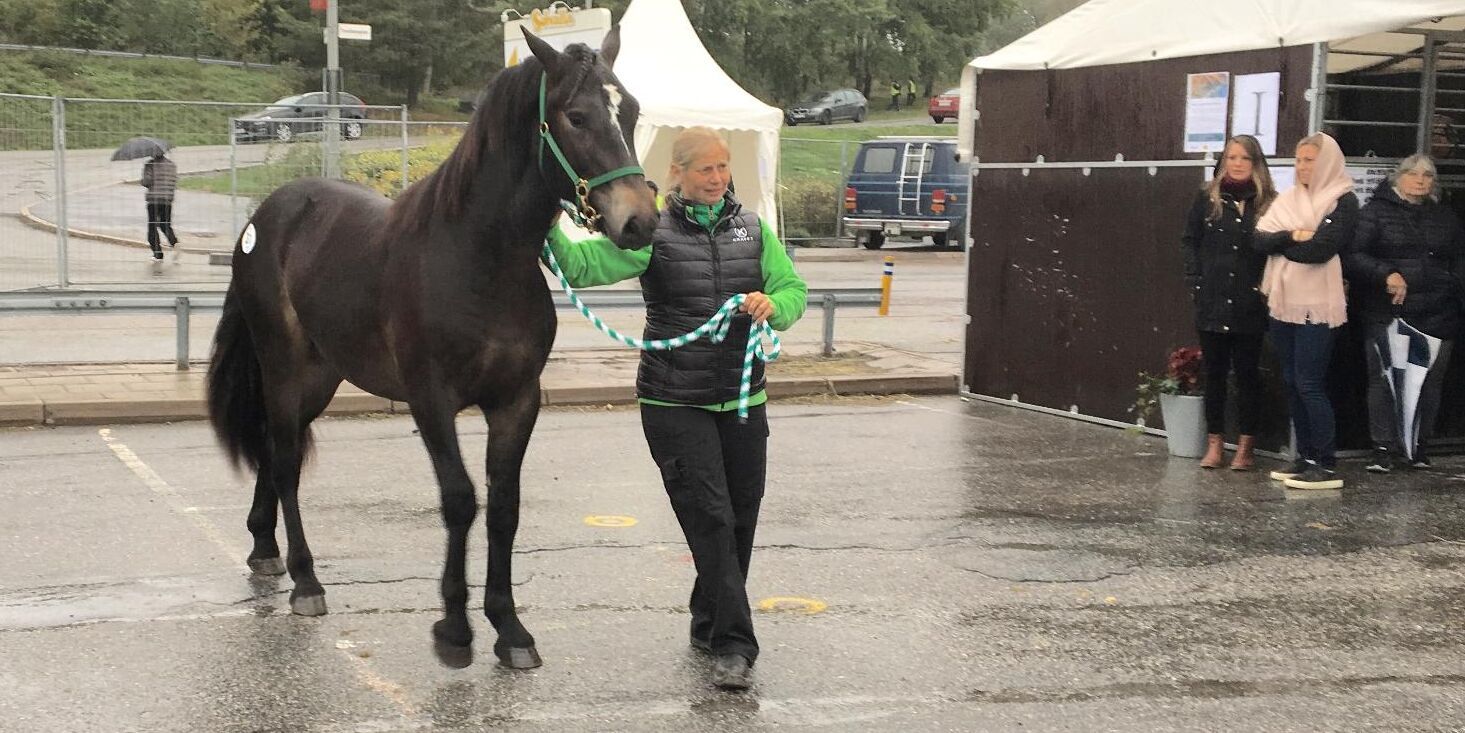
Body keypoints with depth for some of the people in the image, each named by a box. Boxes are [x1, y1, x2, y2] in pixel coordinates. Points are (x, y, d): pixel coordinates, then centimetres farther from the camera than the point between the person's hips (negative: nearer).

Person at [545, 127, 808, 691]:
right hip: (674, 404, -4)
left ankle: (709, 627, 30)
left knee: (740, 522, 10)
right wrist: (549, 229, -33)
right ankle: (733, 644, -6)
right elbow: (584, 265, -15)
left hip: (742, 400, 5)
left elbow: (794, 290, 10)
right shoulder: (653, 233, -5)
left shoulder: (753, 230, 9)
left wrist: (772, 305, -12)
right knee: (710, 519, -10)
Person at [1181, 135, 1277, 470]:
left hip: (1249, 305, -2)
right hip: (1212, 302, 2)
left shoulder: (1268, 202, 0)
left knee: (1247, 373, 5)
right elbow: (1190, 241, 8)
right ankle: (1215, 442, 15)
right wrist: (1196, 281, 0)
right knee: (1214, 372, 7)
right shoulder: (1208, 198, 4)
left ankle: (1246, 445, 12)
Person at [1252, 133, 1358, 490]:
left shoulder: (1343, 202, -5)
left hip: (1316, 305, -7)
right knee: (1292, 383, 9)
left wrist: (1280, 242, -4)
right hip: (1283, 303, 7)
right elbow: (1259, 239, 2)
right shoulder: (1287, 199, 13)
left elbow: (1320, 249, -18)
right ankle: (1307, 457, 17)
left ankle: (1327, 465, -5)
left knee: (1309, 384, -9)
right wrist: (1292, 237, -14)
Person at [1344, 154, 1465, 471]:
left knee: (1430, 382, 5)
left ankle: (1418, 445, 18)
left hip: (1437, 316, 3)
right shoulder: (1376, 213, 3)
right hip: (1388, 314, -3)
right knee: (1383, 380, -4)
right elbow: (1352, 255, -7)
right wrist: (1386, 275, -19)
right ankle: (1383, 448, 3)